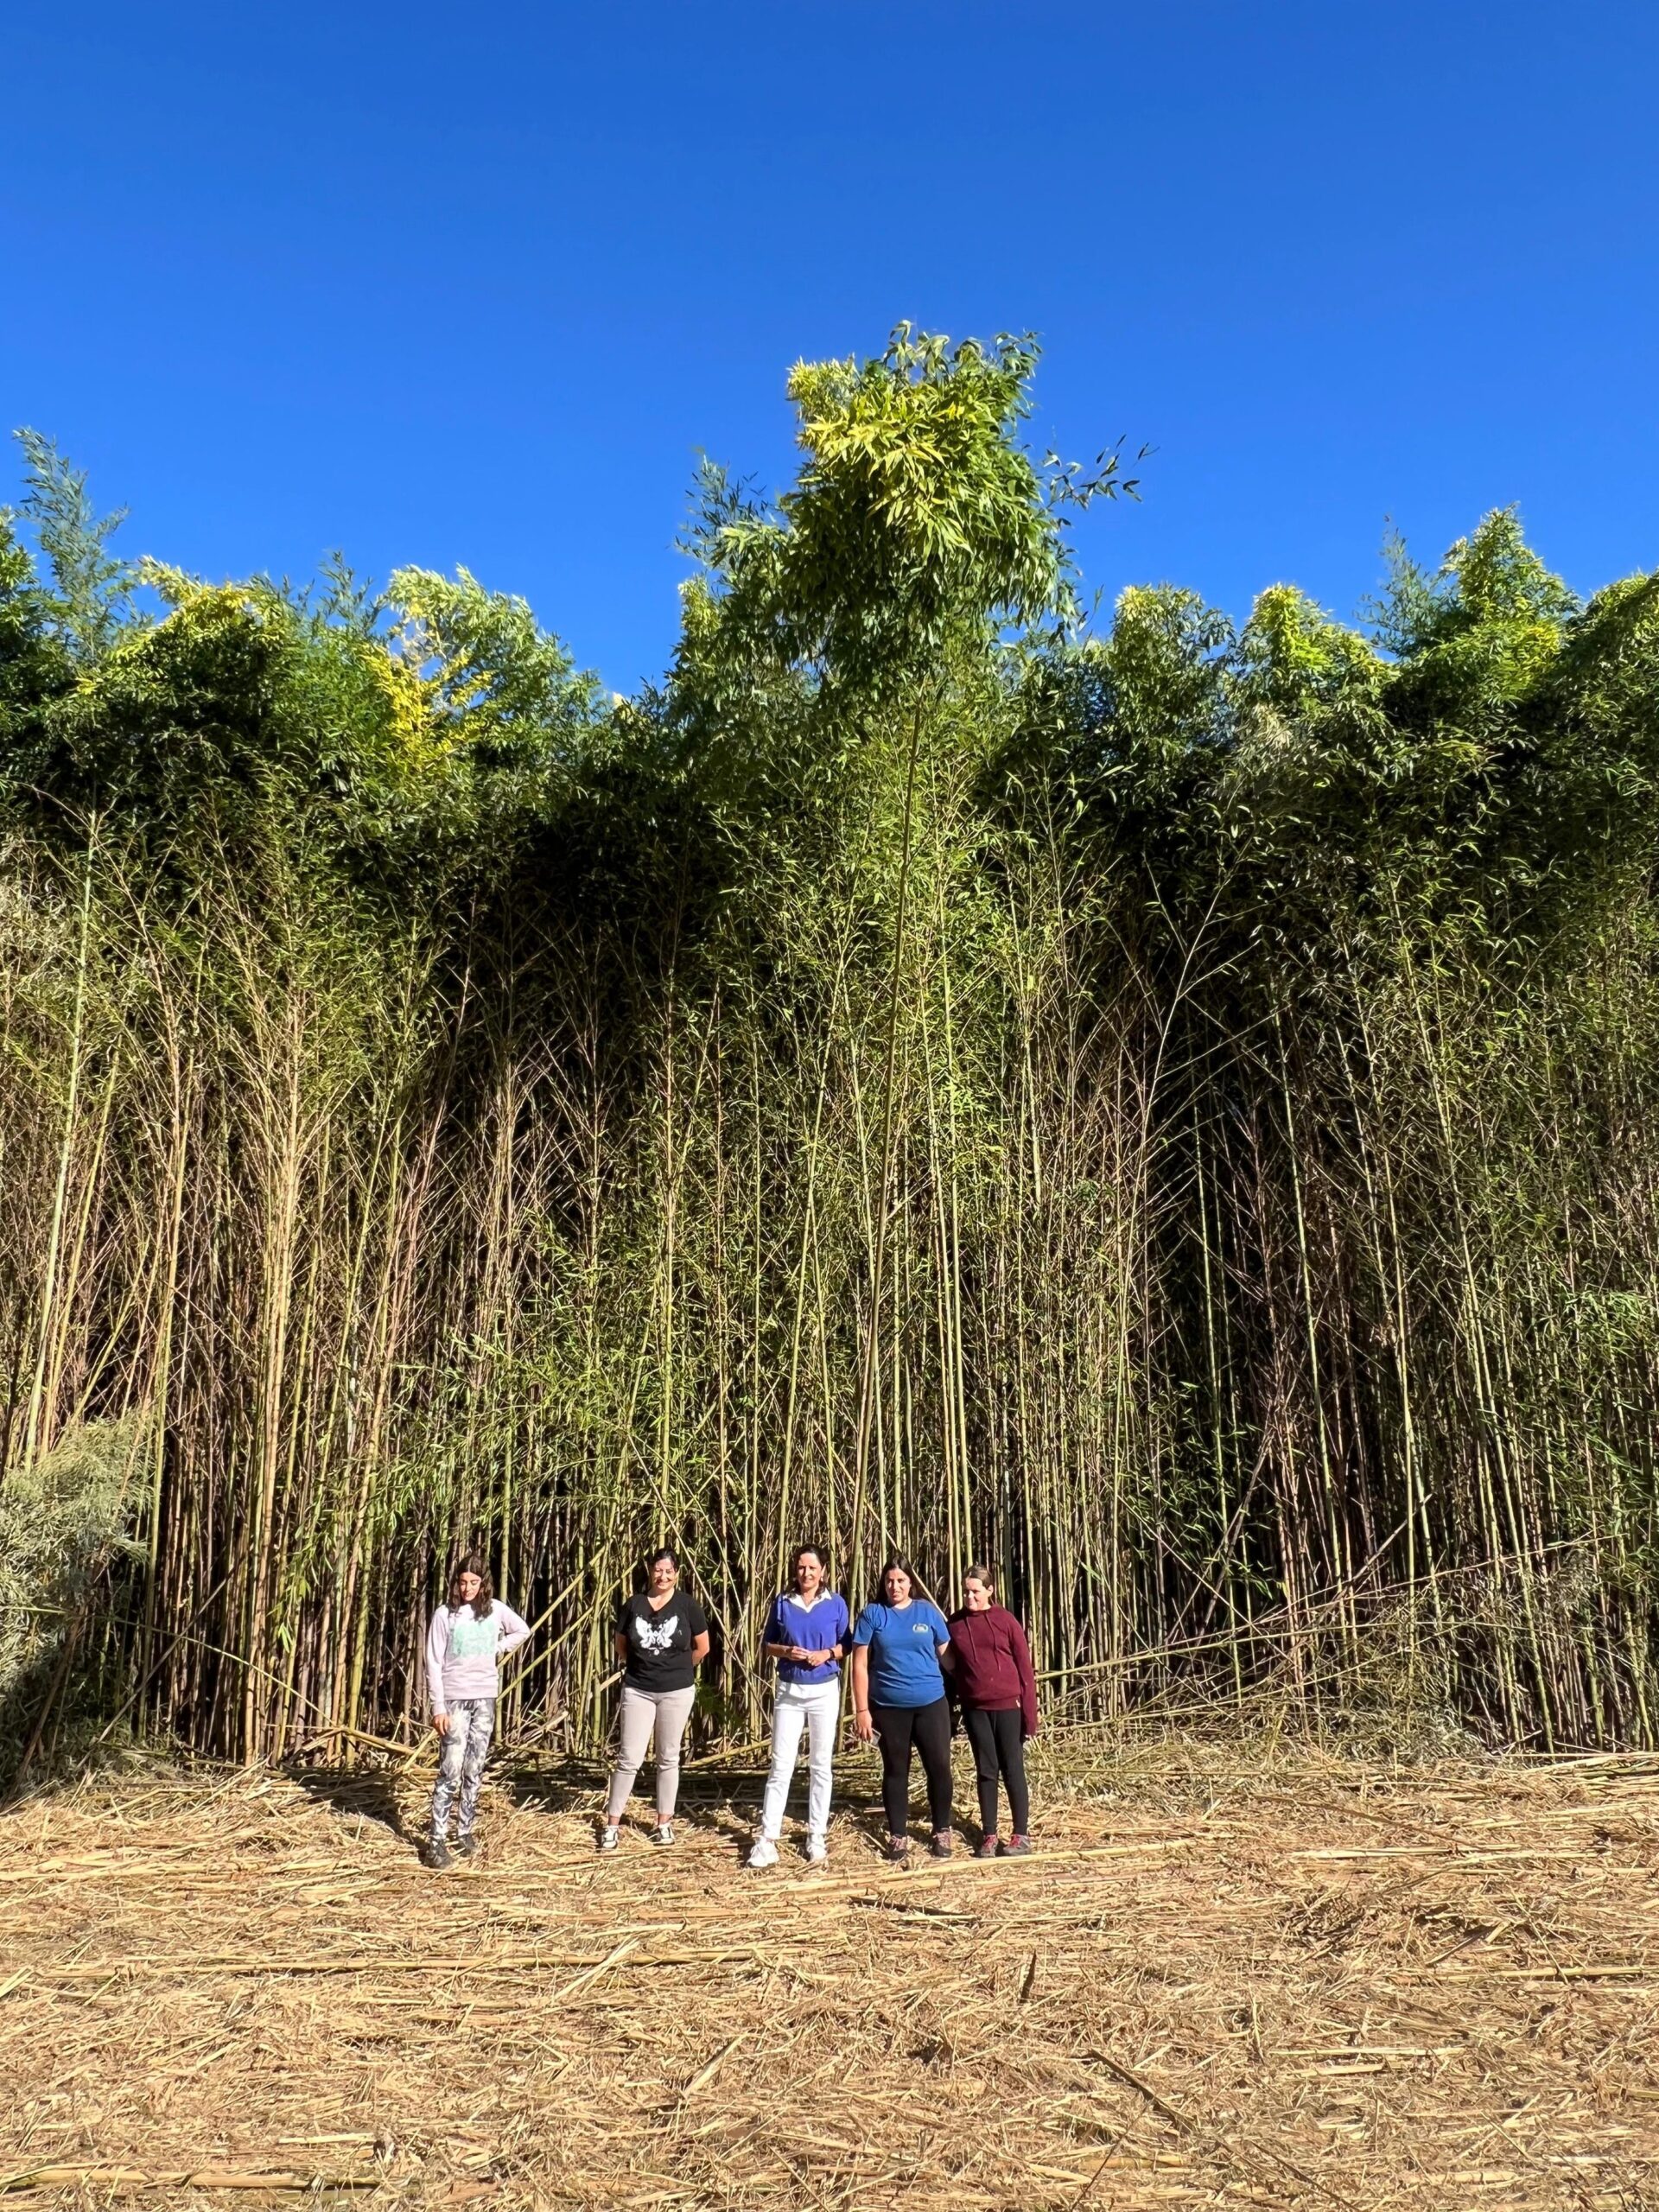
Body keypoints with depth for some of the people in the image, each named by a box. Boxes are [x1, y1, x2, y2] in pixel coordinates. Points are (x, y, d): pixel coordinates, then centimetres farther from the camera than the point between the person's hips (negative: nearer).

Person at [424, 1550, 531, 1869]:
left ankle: (465, 1831, 18)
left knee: (474, 1771, 7)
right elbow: (434, 1664, -7)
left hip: (485, 1698, 3)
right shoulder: (445, 1614, -8)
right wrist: (438, 1707, -11)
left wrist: (497, 1650, 5)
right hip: (455, 1699, -3)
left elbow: (522, 1631, 19)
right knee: (451, 1771, -8)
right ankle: (437, 1840, -2)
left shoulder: (495, 1610, 1)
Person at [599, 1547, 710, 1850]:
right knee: (628, 1759, 1)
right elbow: (621, 1647, 11)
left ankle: (664, 1823, 21)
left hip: (677, 1691, 0)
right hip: (637, 1690, 0)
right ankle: (611, 1824, 10)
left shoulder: (687, 1605, -6)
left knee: (668, 1758, 10)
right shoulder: (633, 1604, -3)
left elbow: (702, 1648, 4)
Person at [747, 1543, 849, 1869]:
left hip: (824, 1691, 0)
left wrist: (826, 1653, -15)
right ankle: (767, 1840, 3)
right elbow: (766, 1644, 6)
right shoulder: (782, 1602, 0)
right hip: (789, 1690, 0)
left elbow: (846, 1644, 4)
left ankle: (817, 1837, 17)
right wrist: (787, 1651, -14)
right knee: (781, 1765, 0)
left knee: (820, 1766, 7)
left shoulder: (836, 1603, -2)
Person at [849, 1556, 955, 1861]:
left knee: (939, 1766, 2)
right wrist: (862, 1710, -6)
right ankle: (897, 1836, 23)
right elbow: (860, 1664, -3)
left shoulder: (927, 1611, 1)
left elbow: (946, 1653, 9)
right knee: (895, 1770, 10)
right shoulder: (872, 1614, -3)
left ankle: (941, 1832, 21)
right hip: (888, 1707, -1)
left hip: (931, 1703, 1)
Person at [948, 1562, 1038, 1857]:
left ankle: (1022, 1835, 15)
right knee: (986, 1771, 10)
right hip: (975, 1709, 3)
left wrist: (1030, 1715, -8)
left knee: (1012, 1770, 5)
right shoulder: (955, 1624, 2)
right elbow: (950, 1668, 8)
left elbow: (1025, 1668, -5)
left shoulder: (1005, 1621, -6)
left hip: (1008, 1706, -2)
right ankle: (988, 1835, 19)